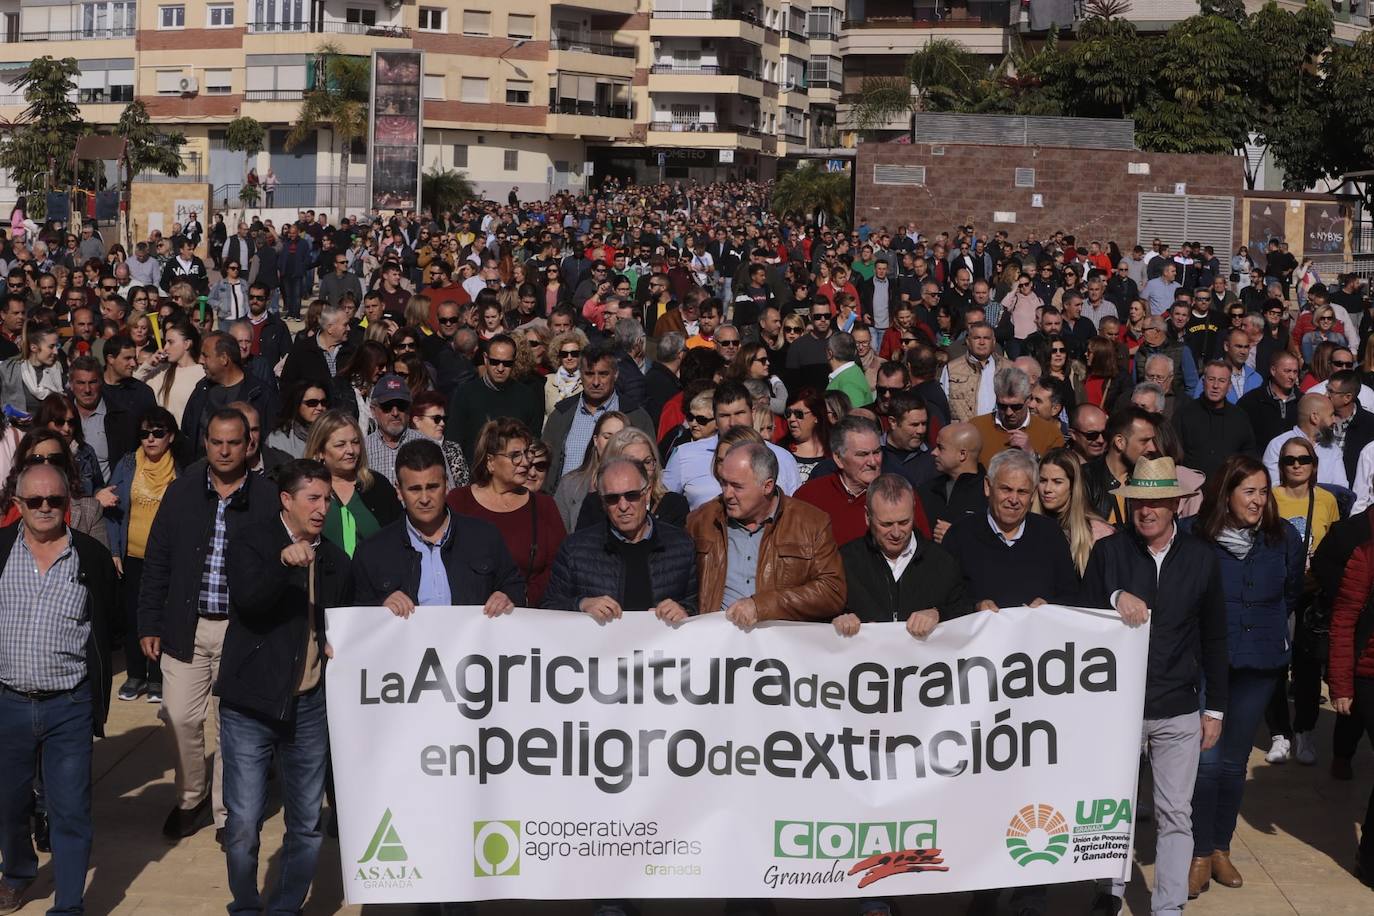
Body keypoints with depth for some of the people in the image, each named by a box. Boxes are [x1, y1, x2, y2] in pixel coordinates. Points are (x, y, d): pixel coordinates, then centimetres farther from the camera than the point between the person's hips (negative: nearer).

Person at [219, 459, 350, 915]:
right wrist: (283, 562, -37)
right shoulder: (253, 544, -4)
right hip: (251, 706, -4)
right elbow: (248, 599, -23)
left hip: (309, 707, 4)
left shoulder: (336, 561, 10)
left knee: (307, 825, 7)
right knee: (244, 824, -3)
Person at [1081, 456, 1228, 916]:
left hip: (1178, 710, 1)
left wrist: (1215, 708, 8)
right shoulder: (1107, 551, -2)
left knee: (1175, 813, 4)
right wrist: (1115, 598, -22)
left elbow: (1214, 639, 7)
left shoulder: (1201, 558, 2)